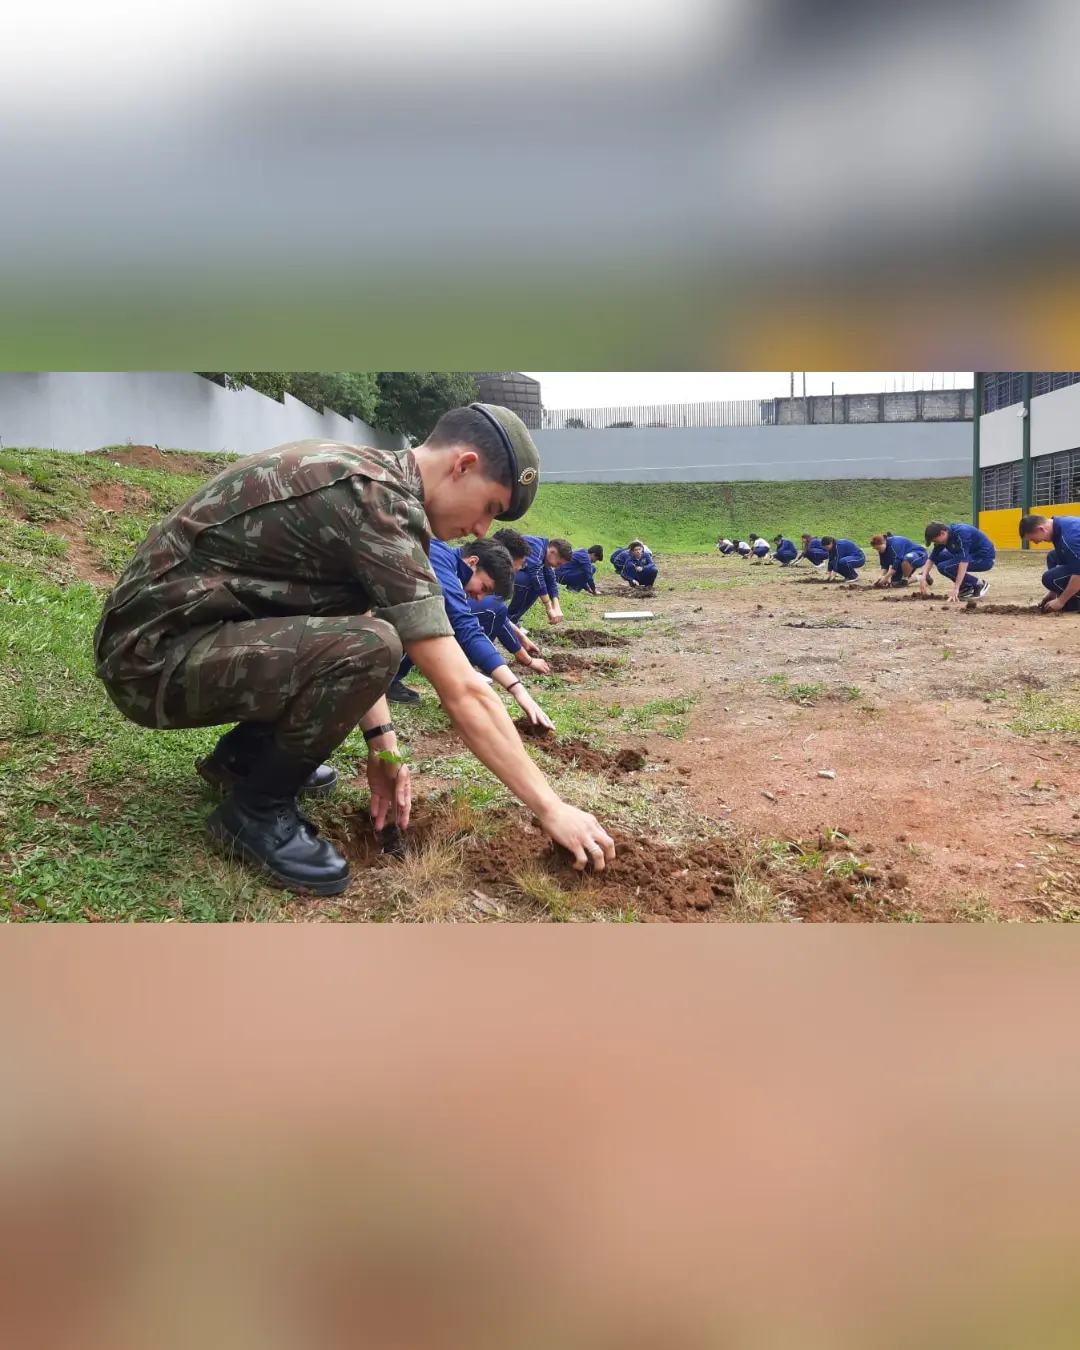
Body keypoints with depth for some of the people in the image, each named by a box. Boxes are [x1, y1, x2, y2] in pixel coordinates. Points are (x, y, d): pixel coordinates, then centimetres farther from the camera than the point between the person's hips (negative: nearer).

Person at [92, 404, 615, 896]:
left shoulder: (358, 472, 6)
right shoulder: (379, 501, -23)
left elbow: (354, 630, 14)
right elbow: (464, 694, -23)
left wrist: (381, 741, 7)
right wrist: (552, 809, -15)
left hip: (169, 622, 10)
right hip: (152, 653, -10)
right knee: (368, 649, -30)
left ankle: (245, 754, 19)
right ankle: (254, 811, -7)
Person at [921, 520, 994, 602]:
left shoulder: (961, 533, -27)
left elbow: (964, 561, -34)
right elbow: (931, 558, 3)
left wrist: (956, 588, -37)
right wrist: (923, 577, -13)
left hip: (985, 558, -9)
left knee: (944, 567, -19)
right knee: (938, 558, 3)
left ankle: (979, 584, -7)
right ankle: (966, 586, 6)